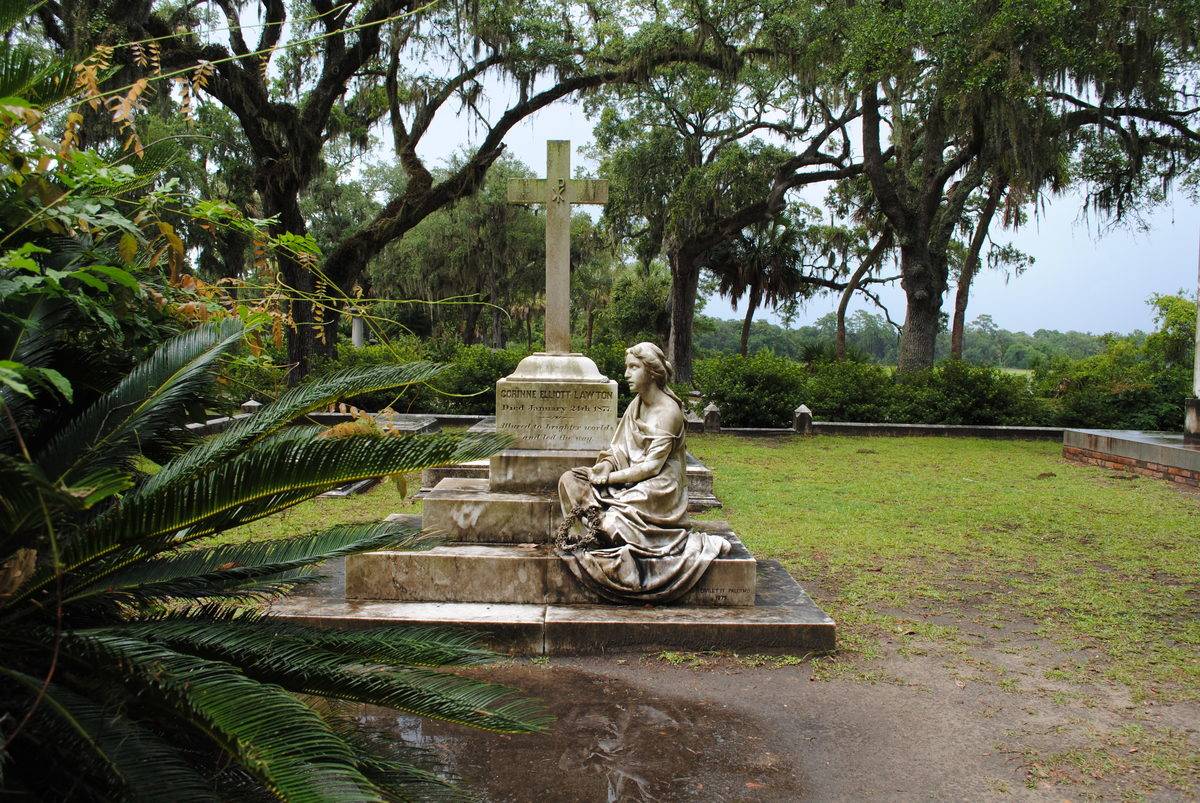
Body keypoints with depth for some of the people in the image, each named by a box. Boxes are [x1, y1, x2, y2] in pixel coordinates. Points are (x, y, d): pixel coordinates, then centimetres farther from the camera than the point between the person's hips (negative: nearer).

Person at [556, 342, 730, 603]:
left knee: (614, 521, -29)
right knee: (570, 480, -6)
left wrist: (609, 478, -17)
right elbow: (621, 448, 9)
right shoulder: (637, 404, 9)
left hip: (659, 488, -7)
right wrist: (605, 466, -12)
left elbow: (652, 466, -19)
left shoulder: (669, 411, -16)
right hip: (631, 479, 7)